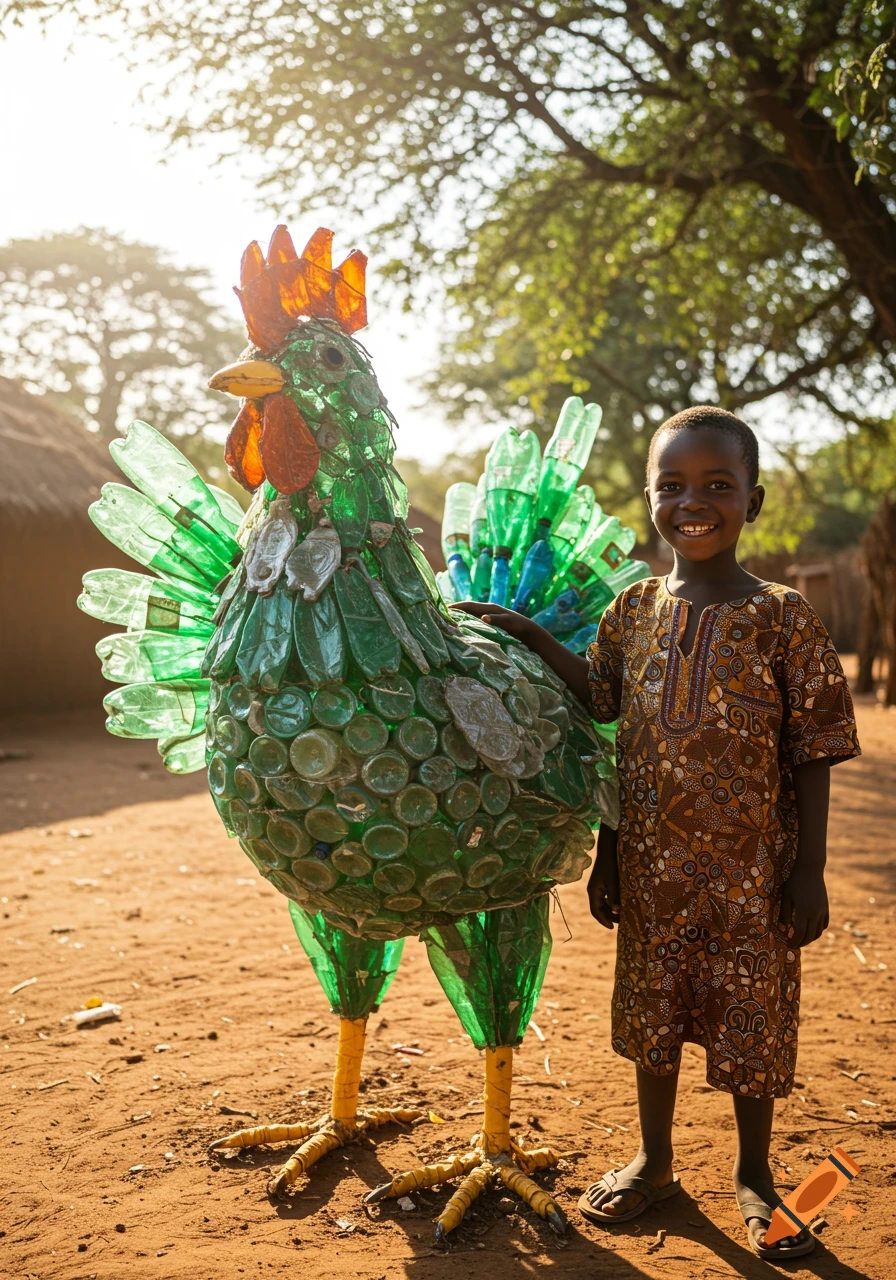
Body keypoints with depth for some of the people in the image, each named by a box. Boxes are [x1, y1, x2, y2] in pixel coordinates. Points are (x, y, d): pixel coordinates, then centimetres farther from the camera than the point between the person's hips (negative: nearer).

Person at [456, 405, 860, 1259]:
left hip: (750, 869, -3)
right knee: (652, 1013, 16)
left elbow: (812, 756, -8)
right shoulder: (635, 610, 1)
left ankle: (753, 1175, 34)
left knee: (750, 1019, 11)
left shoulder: (782, 618, -10)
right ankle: (653, 1162, 37)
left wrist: (809, 872, -9)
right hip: (652, 867, 3)